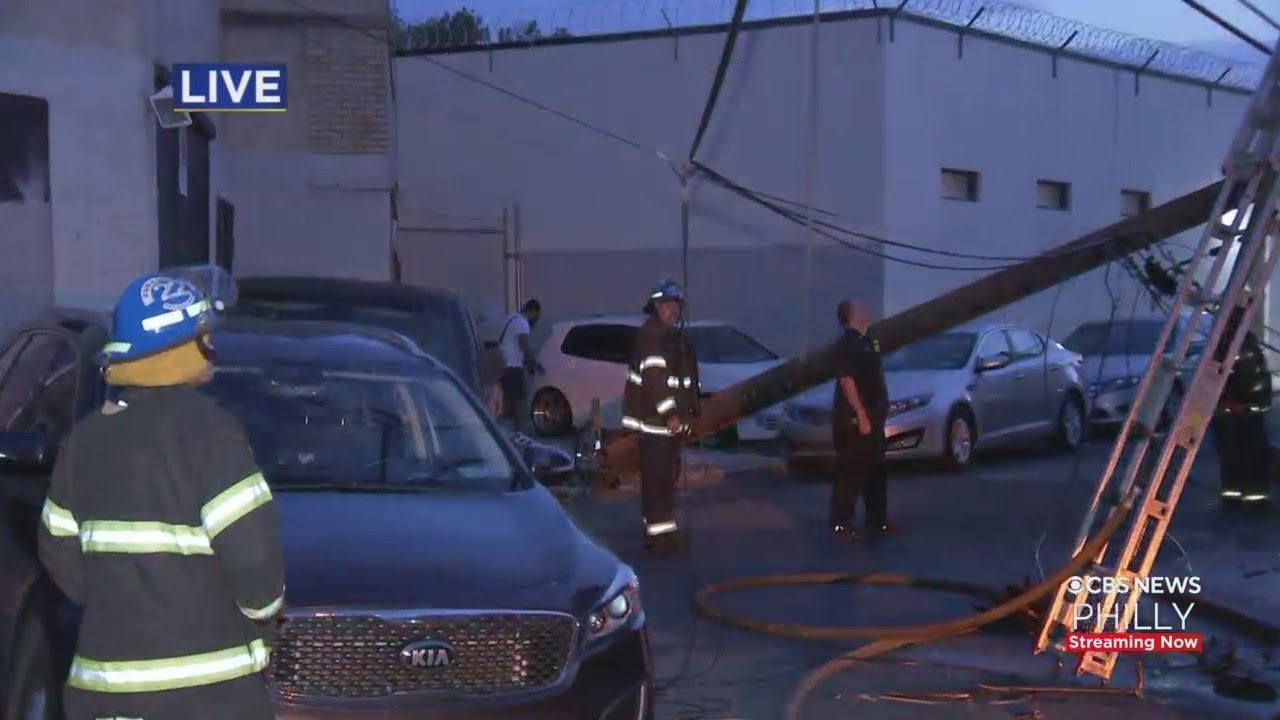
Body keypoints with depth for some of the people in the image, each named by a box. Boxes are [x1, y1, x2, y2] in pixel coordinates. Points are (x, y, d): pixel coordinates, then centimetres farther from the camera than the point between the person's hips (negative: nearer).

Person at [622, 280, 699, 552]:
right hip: (655, 418, -10)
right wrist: (670, 414, -27)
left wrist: (685, 413, 17)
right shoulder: (651, 335, -14)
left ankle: (659, 528, 26)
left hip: (669, 417, 10)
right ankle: (660, 532, -12)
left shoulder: (674, 336, 19)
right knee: (658, 476, -11)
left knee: (667, 474, 16)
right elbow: (654, 377, -23)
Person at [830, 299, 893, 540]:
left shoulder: (866, 341, 15)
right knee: (850, 471, -7)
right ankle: (841, 523, -4)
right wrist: (861, 414, -24)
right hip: (854, 417, -10)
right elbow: (846, 379, -20)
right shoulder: (847, 343, -14)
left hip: (872, 415, 10)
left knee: (876, 469, 15)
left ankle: (877, 519, 23)